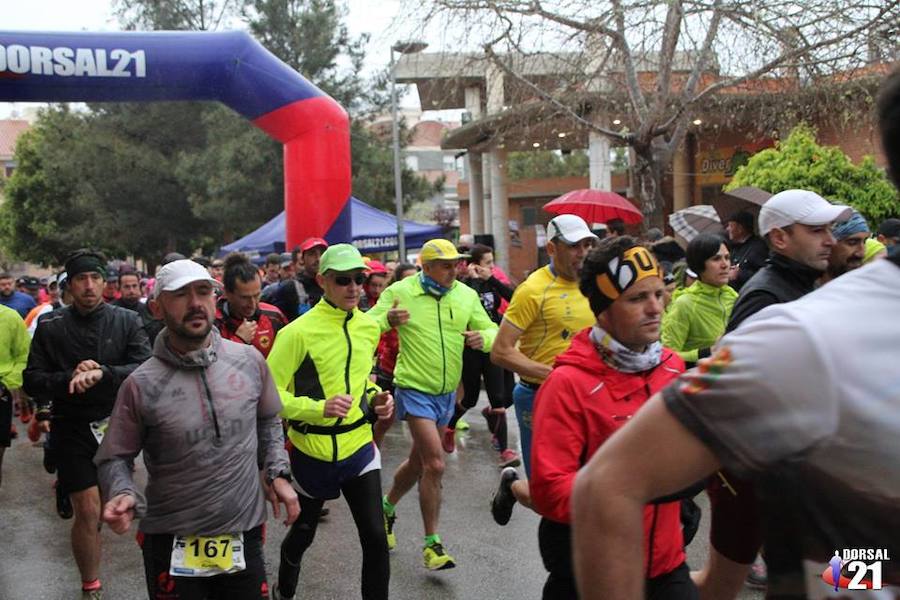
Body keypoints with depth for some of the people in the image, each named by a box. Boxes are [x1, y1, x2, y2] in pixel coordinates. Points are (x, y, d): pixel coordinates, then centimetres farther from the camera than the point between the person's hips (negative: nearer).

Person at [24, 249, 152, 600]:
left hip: (117, 423, 1)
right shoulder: (50, 326, -2)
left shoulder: (127, 322, -4)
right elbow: (32, 382, -6)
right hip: (73, 429, -1)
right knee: (89, 512, 0)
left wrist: (104, 373, -30)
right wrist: (69, 378, -23)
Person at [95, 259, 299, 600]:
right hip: (172, 544, -2)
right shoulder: (141, 385, -12)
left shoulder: (250, 361, -3)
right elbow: (114, 458, -3)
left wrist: (277, 472, 2)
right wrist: (123, 494, -22)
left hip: (244, 536, 3)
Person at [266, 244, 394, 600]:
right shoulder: (299, 332, -17)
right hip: (312, 450, -3)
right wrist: (320, 408, -30)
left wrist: (376, 398, 1)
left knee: (375, 537, -4)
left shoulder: (369, 327, 2)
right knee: (303, 533, 19)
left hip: (358, 447, 4)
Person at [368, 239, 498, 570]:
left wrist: (483, 337, -18)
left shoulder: (466, 295, 2)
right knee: (435, 463, -13)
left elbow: (491, 331, 6)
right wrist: (388, 319, -29)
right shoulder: (400, 292, -9)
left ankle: (387, 507, 44)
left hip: (446, 392, 6)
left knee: (419, 462, 18)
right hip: (414, 390, -5)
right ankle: (432, 543, 0)